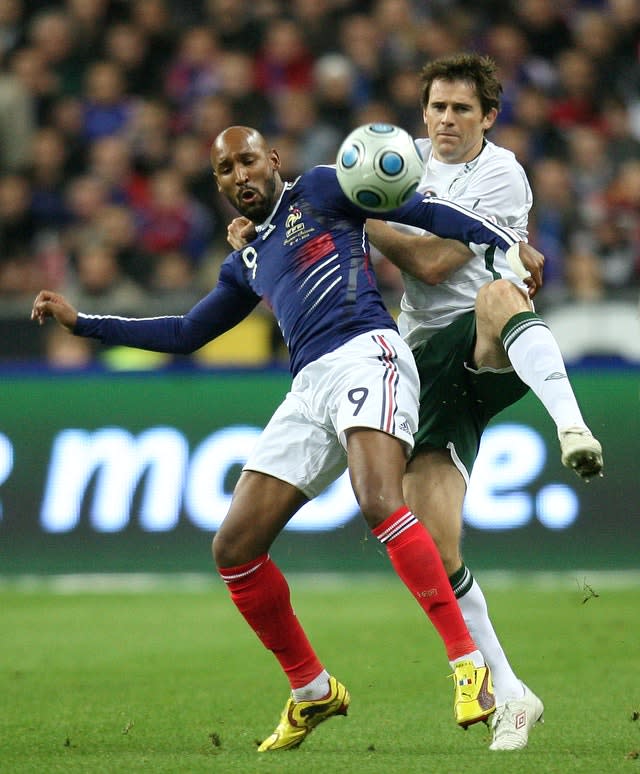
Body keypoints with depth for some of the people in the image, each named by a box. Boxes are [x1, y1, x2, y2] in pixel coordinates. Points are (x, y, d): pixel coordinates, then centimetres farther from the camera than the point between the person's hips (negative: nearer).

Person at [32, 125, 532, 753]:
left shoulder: (319, 192, 9)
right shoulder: (246, 264, 28)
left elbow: (419, 209, 2)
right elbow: (185, 334, 37)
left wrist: (508, 244, -10)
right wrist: (79, 321, 35)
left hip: (366, 354, -8)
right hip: (309, 390, 8)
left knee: (378, 501, -33)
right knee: (234, 549, 1)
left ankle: (468, 664, -32)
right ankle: (312, 691, 14)